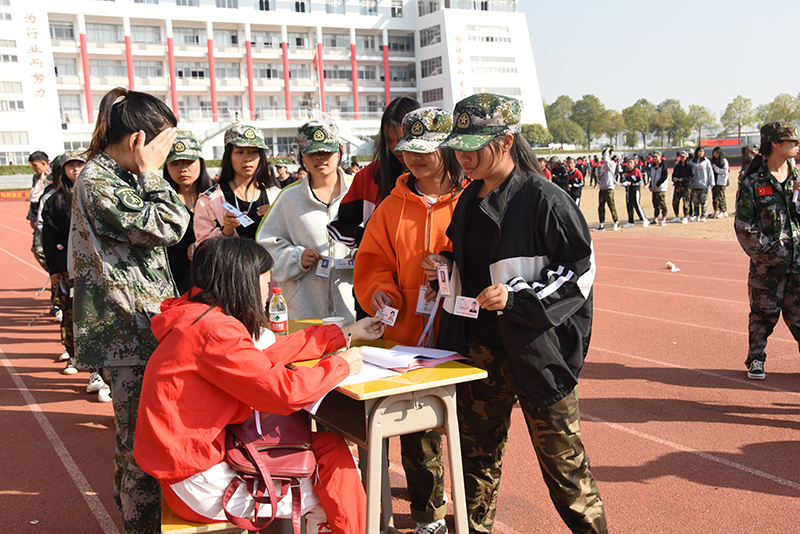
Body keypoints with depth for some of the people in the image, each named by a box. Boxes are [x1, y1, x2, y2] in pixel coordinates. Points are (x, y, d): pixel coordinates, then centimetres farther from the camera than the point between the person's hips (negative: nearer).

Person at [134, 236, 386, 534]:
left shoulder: (203, 316, 6)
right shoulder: (214, 330, -24)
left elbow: (268, 352, 14)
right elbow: (284, 390, -25)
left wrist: (345, 333, 18)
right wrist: (341, 365, -8)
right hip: (198, 485, -9)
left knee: (330, 448, 5)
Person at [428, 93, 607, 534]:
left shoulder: (543, 199, -14)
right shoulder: (470, 200, 10)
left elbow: (581, 270, -13)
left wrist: (517, 297, -22)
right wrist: (444, 267, 3)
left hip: (535, 348, -7)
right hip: (478, 345, 7)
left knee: (560, 456, 4)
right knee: (476, 450, 17)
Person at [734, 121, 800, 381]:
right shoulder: (753, 182, -5)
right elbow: (743, 225, -7)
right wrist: (769, 249, -12)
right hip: (766, 262, -3)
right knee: (764, 313, 6)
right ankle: (756, 359, 23)